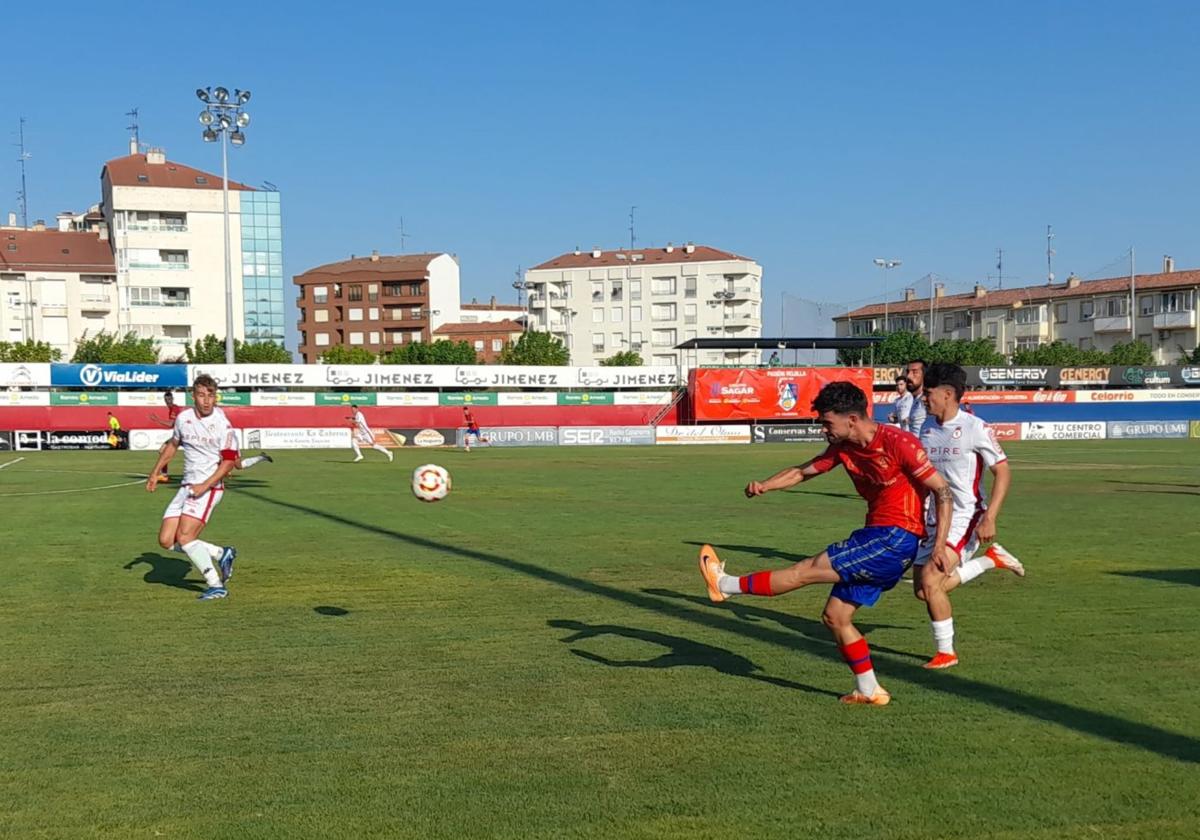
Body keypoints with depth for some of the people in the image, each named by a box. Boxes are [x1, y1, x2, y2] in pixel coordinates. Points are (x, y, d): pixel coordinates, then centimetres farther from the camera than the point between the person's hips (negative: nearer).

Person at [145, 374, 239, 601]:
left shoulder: (223, 424, -12)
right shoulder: (183, 418, 5)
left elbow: (229, 461, -12)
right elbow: (173, 444, 24)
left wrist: (205, 485, -21)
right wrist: (156, 472, 26)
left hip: (210, 488, -7)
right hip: (186, 486, 7)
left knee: (184, 536, -19)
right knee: (166, 540, 0)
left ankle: (216, 585, -10)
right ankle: (221, 553, 14)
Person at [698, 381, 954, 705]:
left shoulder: (898, 443, -15)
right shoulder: (843, 448, 7)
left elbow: (942, 490, -13)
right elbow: (803, 471, 15)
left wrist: (940, 544, -19)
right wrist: (764, 485, -4)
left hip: (897, 538, -9)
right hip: (875, 537, 9)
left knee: (811, 569, -12)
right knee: (835, 616, 8)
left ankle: (727, 585, -3)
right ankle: (869, 691, 16)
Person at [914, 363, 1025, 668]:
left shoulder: (975, 428, -13)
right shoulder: (927, 427, 8)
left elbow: (1003, 472, -12)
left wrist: (989, 518, -21)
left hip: (965, 517, -8)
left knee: (930, 580, -20)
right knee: (923, 589, 5)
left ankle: (946, 652, -1)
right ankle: (991, 559, 22)